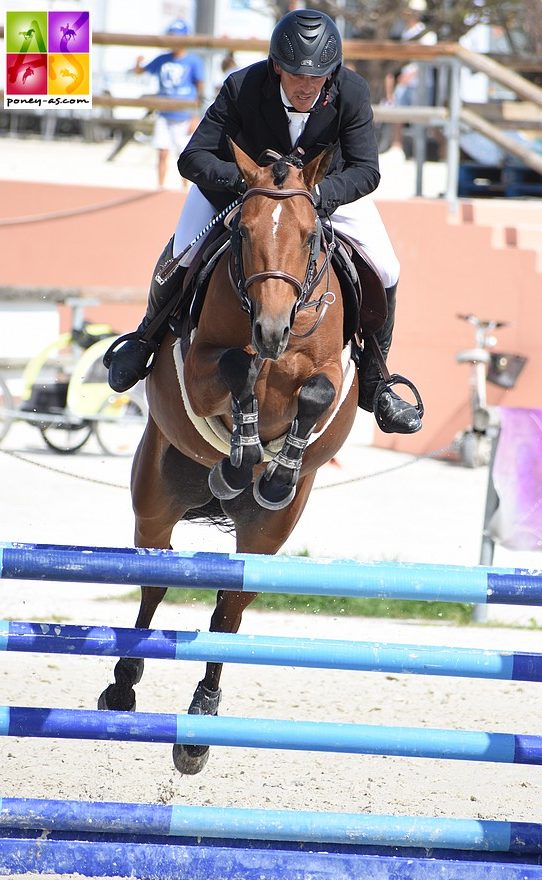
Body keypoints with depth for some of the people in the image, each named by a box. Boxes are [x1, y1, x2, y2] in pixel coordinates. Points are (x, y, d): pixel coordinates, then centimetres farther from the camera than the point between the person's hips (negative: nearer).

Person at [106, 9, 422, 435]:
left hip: (325, 187, 2)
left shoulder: (352, 92, -30)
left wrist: (319, 195, -50)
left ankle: (372, 382, 9)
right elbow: (193, 158, -34)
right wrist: (245, 181, -53)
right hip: (237, 179, -2)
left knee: (384, 271, -12)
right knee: (182, 251, -21)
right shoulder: (242, 87, -34)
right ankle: (150, 334, 11)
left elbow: (366, 169, -31)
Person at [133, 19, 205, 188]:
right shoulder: (163, 60, 7)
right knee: (162, 153, 1)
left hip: (183, 117, -4)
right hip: (164, 115, 4)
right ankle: (160, 188, 7)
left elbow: (200, 90, -4)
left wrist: (194, 117, -7)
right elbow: (139, 71, 18)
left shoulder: (193, 61, -5)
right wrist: (138, 63, -4)